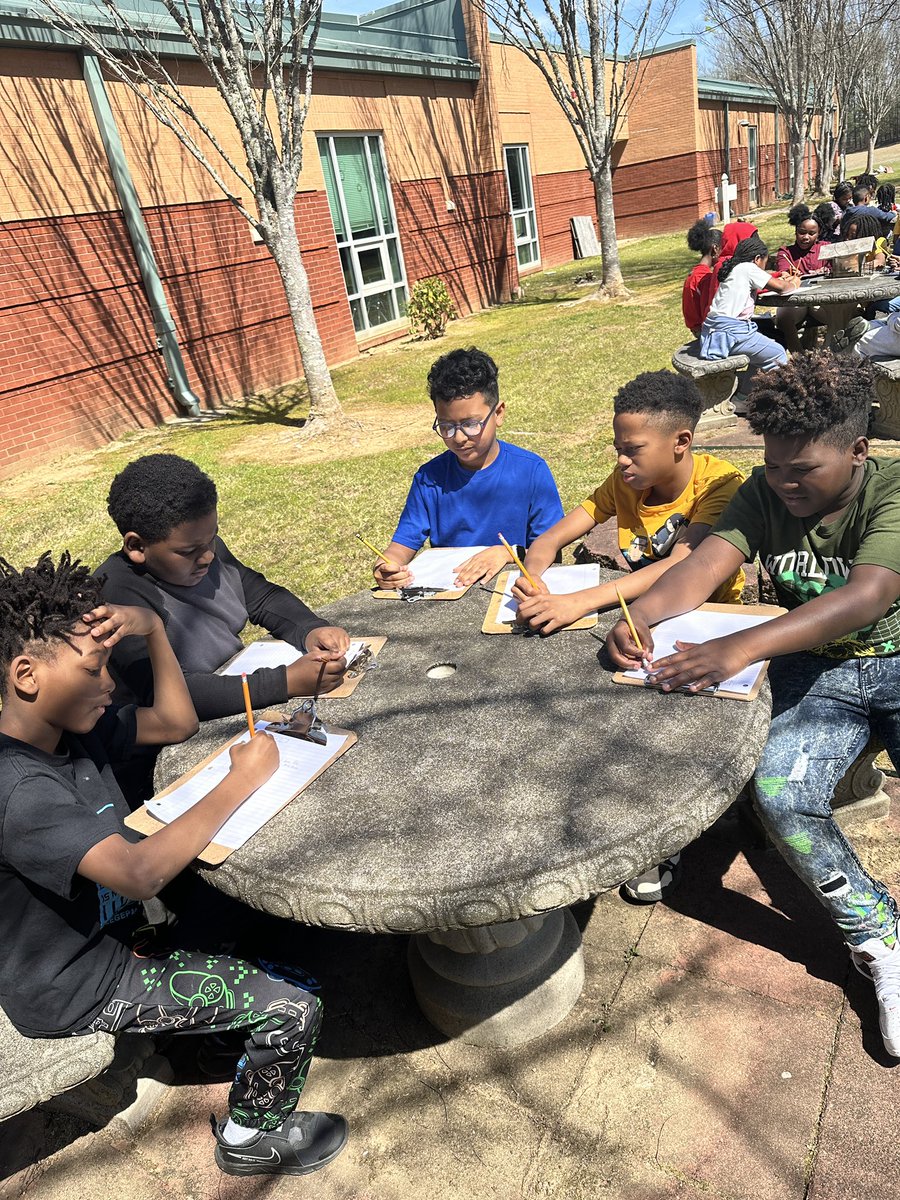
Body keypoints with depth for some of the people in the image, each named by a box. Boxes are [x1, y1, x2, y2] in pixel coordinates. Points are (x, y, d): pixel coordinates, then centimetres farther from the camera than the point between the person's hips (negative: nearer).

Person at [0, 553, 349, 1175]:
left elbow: (177, 722, 1)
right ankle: (252, 1137, 20)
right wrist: (241, 781, -35)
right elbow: (138, 873, -43)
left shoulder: (71, 727, -7)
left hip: (112, 936, 8)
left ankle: (229, 1031, 39)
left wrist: (153, 628, -12)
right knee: (294, 1008, -7)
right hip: (77, 991, -8)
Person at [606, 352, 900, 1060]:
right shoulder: (766, 493, -2)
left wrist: (739, 649, -46)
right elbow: (703, 568, -14)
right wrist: (641, 614, -37)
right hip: (818, 670, 2)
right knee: (779, 790, -25)